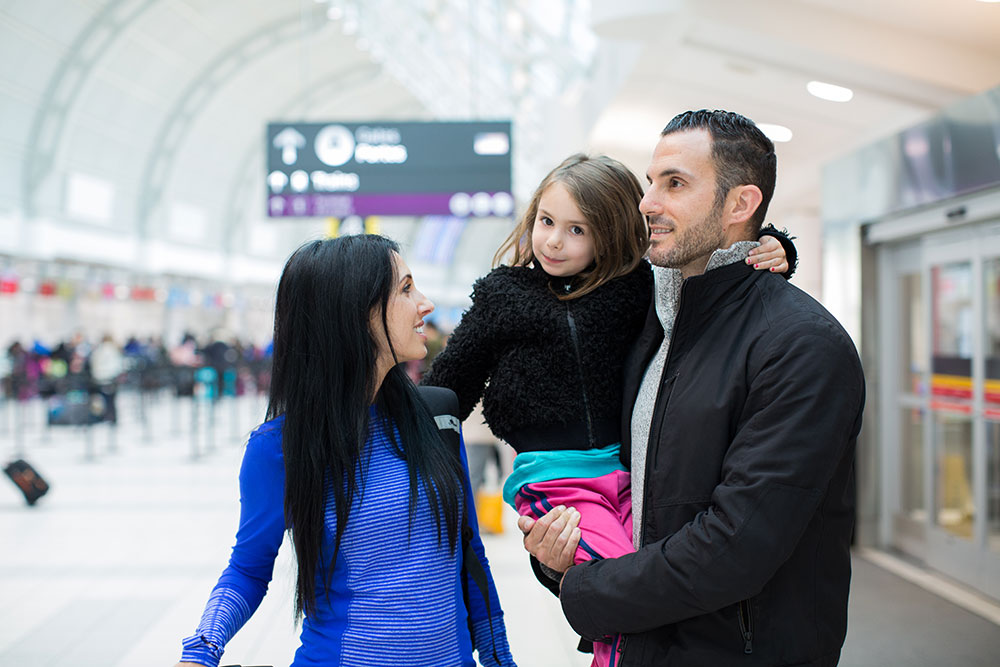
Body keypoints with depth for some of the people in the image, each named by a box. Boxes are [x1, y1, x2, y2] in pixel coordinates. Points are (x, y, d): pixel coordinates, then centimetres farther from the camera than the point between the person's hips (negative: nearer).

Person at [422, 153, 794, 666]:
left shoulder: (637, 287, 7)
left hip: (626, 470, 2)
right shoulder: (501, 297, 9)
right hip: (553, 478, -2)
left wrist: (770, 252, -5)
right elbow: (451, 382, 17)